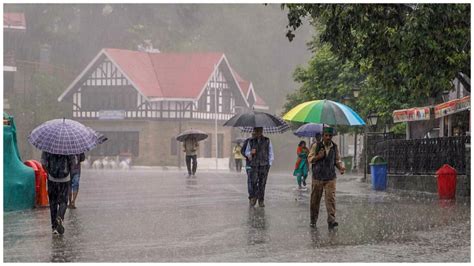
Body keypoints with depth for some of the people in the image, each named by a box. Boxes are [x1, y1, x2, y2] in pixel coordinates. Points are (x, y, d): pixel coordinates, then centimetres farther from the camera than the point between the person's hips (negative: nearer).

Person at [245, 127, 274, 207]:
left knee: (262, 183, -2)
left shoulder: (267, 141, 8)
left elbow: (270, 153, 11)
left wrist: (269, 163, 3)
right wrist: (251, 153, -5)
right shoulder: (251, 141, 10)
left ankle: (261, 201, 5)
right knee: (254, 181, -12)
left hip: (264, 165, 0)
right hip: (254, 165, 0)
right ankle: (253, 197, 7)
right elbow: (246, 152, 18)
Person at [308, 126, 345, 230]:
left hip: (330, 178, 1)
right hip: (317, 177, -1)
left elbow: (337, 160, 15)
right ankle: (313, 220, 21)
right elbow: (310, 159, 1)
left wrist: (341, 167, -5)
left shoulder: (335, 147, 6)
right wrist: (318, 157, -17)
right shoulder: (316, 146, -1)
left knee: (331, 198, -12)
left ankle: (331, 221, -16)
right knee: (315, 199, 6)